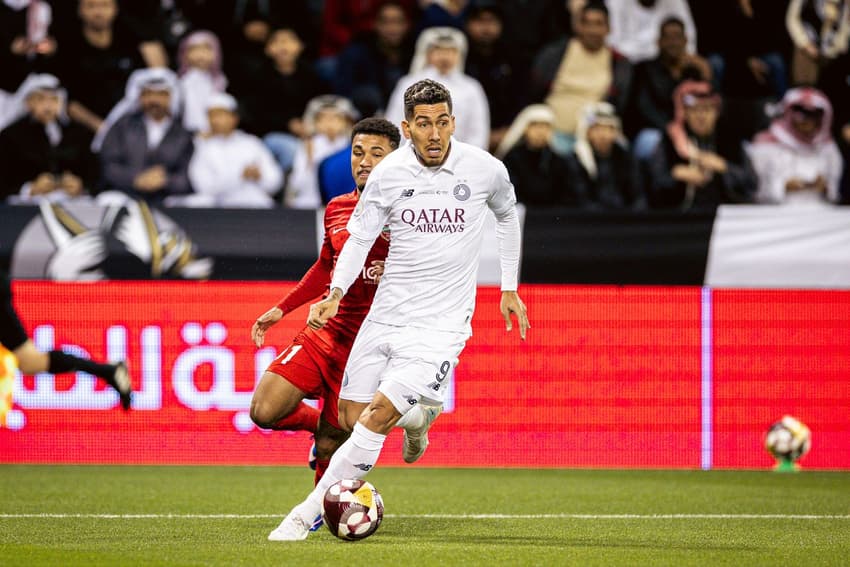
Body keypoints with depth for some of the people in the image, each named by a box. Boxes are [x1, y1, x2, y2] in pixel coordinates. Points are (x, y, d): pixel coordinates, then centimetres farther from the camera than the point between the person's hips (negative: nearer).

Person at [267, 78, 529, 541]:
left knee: (377, 416, -18)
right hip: (384, 316, 3)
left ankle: (308, 512, -13)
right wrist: (335, 294, -13)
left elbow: (507, 215, 16)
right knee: (350, 416, 4)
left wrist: (509, 288, 17)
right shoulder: (388, 173, -4)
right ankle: (418, 416, 36)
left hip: (440, 325, -3)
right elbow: (358, 238, 3)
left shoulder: (486, 169, -5)